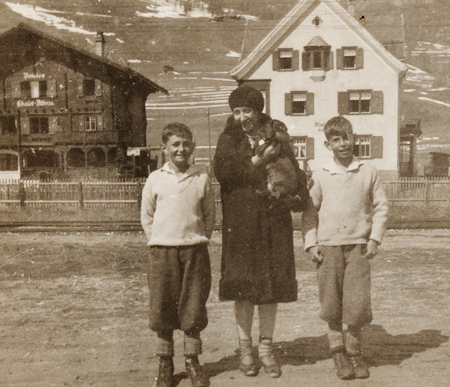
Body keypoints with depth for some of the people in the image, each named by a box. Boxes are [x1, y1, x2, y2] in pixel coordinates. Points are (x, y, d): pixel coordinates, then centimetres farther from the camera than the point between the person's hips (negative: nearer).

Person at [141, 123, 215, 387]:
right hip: (163, 250, 0)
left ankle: (192, 361, 20)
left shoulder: (202, 179, 3)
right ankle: (165, 364, 19)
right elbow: (147, 216, 10)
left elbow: (210, 215, 11)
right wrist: (159, 242, 4)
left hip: (195, 250, 0)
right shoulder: (155, 180, 2)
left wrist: (199, 240, 5)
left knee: (194, 308, 5)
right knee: (163, 309, 5)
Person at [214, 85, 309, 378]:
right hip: (240, 219, -1)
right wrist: (259, 160, -15)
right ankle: (245, 348, 16)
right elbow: (222, 170, -10)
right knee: (243, 285, 1)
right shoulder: (229, 138, 6)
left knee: (272, 282, 4)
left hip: (274, 218, 1)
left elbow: (292, 169, 6)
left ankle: (267, 347, 17)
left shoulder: (276, 134, 9)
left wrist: (297, 194, -12)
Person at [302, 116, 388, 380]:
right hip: (329, 246, 1)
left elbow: (381, 207, 8)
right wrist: (311, 243, 0)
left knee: (357, 304, -2)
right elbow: (310, 212, 9)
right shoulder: (320, 177, 5)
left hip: (358, 246, 0)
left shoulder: (369, 172, 6)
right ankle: (338, 351, 22)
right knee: (332, 304, 4)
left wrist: (375, 239, -1)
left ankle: (354, 351, 19)